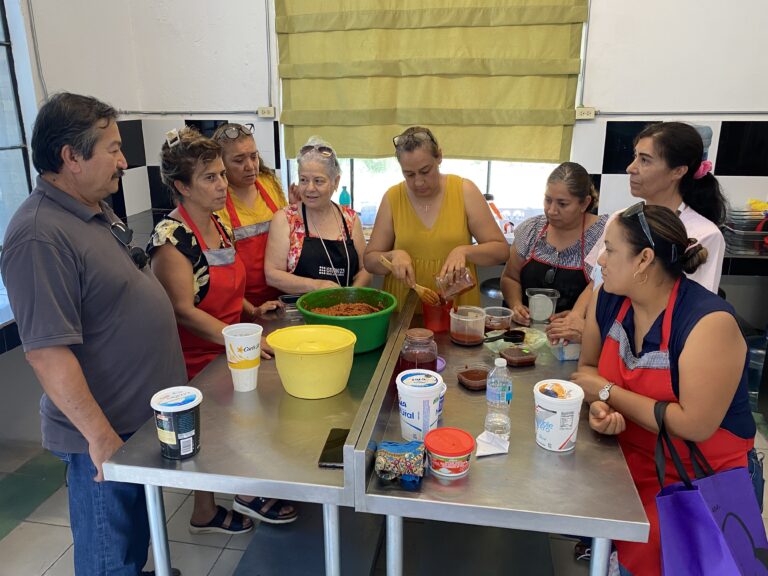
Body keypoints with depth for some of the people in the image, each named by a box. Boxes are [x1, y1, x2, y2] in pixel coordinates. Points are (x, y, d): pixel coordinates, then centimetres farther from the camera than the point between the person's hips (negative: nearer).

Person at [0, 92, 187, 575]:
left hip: (141, 416, 9)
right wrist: (100, 435, -23)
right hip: (106, 433, -9)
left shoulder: (95, 209, 4)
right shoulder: (41, 237, -26)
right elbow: (46, 352, -27)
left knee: (136, 533, 28)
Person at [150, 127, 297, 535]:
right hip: (197, 359, -7)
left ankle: (246, 496, 38)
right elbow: (184, 310, -26)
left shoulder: (216, 224, 3)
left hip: (230, 349, 7)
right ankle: (205, 514, 35)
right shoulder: (171, 237, -23)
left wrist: (252, 310, 1)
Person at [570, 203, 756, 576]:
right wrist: (598, 407, -16)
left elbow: (695, 425, -25)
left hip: (704, 480, -5)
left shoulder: (710, 321, -23)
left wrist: (608, 393, -18)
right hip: (628, 463, 5)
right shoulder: (608, 298, -5)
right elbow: (588, 367, 6)